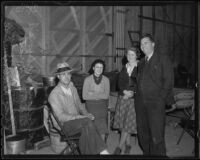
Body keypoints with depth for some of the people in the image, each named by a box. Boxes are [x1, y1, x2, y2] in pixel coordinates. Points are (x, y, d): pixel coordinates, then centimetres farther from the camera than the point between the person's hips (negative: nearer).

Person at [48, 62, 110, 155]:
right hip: (65, 125, -6)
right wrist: (80, 117, -20)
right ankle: (102, 151, -24)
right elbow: (61, 117, -15)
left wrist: (86, 114, -2)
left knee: (87, 128, -27)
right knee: (88, 122, -30)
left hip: (78, 122, 6)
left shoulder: (73, 89, 13)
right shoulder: (54, 95, -10)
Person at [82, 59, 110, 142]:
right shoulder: (87, 79, -2)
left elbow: (106, 95, -4)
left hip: (102, 105, 1)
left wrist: (93, 94, -8)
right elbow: (84, 96, -8)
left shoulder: (106, 80, 3)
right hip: (90, 105, -1)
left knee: (102, 128, -3)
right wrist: (99, 96, -8)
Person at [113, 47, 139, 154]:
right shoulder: (124, 68, 12)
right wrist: (124, 91, -11)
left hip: (134, 98, -4)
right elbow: (120, 82, 6)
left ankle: (120, 146, 4)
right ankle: (128, 144, 20)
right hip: (123, 97, 4)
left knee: (128, 122, -4)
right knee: (123, 121, 4)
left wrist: (131, 93, -14)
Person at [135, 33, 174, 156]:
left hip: (155, 103, -5)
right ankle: (147, 153, 27)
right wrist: (137, 95, 6)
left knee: (156, 136, -6)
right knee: (142, 134, 11)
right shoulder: (141, 62, 19)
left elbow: (169, 81, -4)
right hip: (141, 103, 6)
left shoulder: (163, 59, 2)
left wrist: (160, 98, -10)